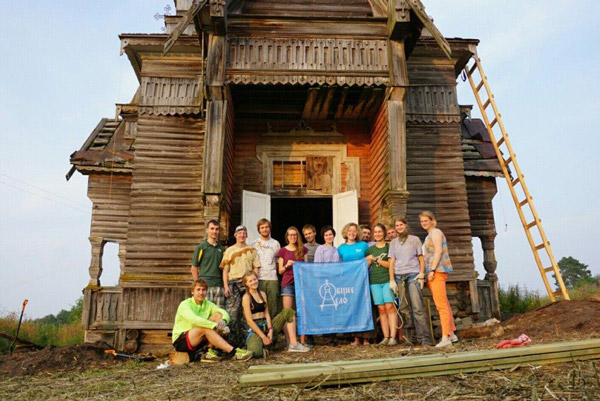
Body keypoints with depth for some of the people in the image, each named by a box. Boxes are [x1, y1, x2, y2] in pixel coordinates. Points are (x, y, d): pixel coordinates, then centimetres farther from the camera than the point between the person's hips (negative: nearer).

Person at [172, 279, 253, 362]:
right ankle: (232, 352, -35)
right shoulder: (185, 304, -15)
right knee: (205, 328, -33)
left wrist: (223, 321, -35)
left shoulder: (207, 304, 3)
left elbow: (224, 313, -11)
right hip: (180, 341, -6)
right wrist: (216, 326, -40)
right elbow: (194, 320, -35)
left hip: (199, 339, 6)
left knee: (218, 315, -11)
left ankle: (210, 352, -18)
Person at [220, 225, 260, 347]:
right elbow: (225, 269, 5)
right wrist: (226, 286, -5)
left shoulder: (252, 250, 14)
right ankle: (233, 340, -1)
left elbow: (256, 268, 11)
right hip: (233, 283, -1)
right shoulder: (229, 250, 10)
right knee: (232, 312, -7)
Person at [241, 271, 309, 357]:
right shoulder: (246, 297, -8)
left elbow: (267, 313, 7)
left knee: (289, 312, -6)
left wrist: (270, 329, -10)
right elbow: (249, 320, -13)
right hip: (254, 328, -7)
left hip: (266, 325, 7)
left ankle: (293, 344, -12)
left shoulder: (263, 294, 12)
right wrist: (263, 337, -17)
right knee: (255, 353, -39)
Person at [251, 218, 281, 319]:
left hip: (273, 278, 1)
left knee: (273, 304, 1)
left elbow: (278, 261, 15)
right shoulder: (254, 243, 9)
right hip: (259, 278, -1)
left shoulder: (275, 243, 12)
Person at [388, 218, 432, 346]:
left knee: (418, 307, -12)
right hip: (399, 276, 3)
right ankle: (413, 336, 6)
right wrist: (392, 280, 3)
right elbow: (391, 262, 12)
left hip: (413, 275, -3)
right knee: (404, 308, -1)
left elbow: (421, 258, 9)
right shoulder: (393, 242, 17)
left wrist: (422, 274, -5)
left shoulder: (414, 239, 12)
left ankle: (424, 338, -12)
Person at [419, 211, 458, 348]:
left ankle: (445, 337, -15)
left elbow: (439, 251, -14)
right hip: (434, 272, 10)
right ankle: (451, 334, 19)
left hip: (437, 271, -10)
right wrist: (429, 272, 16)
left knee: (441, 304, -13)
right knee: (444, 304, 13)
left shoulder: (435, 232, -4)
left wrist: (432, 270, -19)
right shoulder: (429, 235, 23)